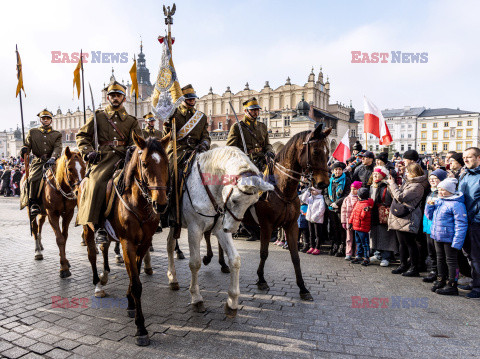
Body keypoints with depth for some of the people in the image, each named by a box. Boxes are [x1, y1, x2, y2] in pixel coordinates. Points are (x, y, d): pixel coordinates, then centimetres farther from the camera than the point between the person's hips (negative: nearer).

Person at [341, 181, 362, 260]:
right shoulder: (347, 198, 8)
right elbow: (344, 210, 9)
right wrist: (343, 221, 6)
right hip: (349, 222, 2)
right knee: (349, 239, 4)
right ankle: (348, 254, 7)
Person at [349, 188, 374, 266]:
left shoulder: (366, 205, -18)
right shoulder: (358, 202, 11)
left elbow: (362, 216, -22)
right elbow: (353, 212, 18)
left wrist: (365, 211, -40)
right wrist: (351, 222, 19)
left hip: (363, 228, -9)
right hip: (356, 227, 9)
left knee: (365, 243, -1)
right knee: (358, 242, 17)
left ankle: (366, 258, 7)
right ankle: (359, 256, 27)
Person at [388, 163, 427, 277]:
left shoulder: (417, 185, -14)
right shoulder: (408, 182, 17)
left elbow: (400, 197, -20)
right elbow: (395, 195, 19)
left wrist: (392, 184, -10)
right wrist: (391, 184, 9)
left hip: (407, 219, -9)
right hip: (399, 218, 9)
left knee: (410, 243, -2)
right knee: (402, 243, 15)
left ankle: (414, 268, 8)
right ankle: (403, 265, 25)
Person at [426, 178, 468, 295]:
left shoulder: (456, 204, -17)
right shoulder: (438, 201, 9)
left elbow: (461, 224, -18)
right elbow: (430, 216, 19)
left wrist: (457, 242, -22)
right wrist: (430, 205, 1)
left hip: (449, 238, -8)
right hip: (437, 237, 8)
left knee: (451, 261, 3)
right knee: (440, 259, 18)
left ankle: (452, 285, 13)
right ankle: (441, 281, 32)